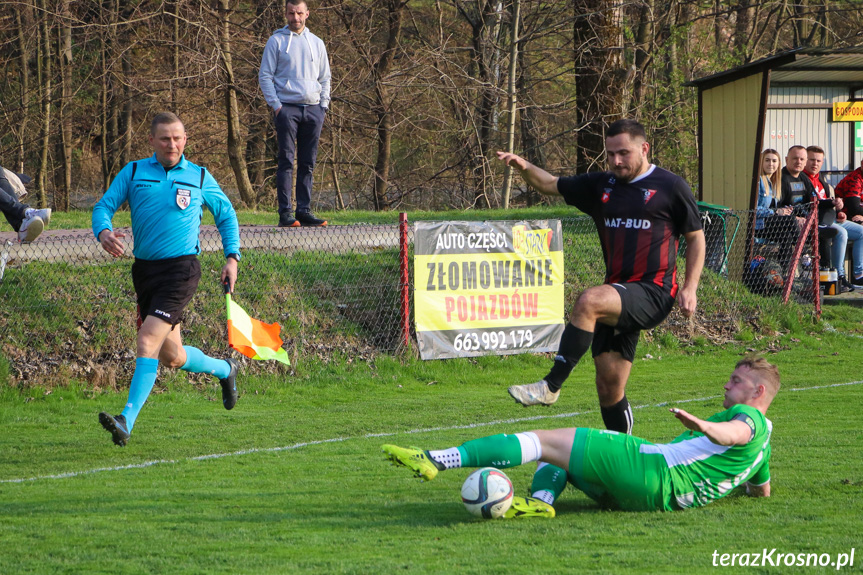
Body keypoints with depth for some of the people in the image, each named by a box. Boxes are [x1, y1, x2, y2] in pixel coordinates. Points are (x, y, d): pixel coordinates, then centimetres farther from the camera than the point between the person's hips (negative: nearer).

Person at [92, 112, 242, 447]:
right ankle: (224, 370, 42)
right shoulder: (134, 172, 7)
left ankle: (127, 421, -24)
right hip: (144, 269, 4)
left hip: (181, 269, -4)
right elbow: (104, 206, 1)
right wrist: (103, 231, -22)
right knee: (172, 357, 12)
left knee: (148, 340, -21)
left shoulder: (199, 177, 5)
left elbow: (226, 215, 18)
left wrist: (232, 256, 6)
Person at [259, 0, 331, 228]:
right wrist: (275, 105, -8)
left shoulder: (316, 43, 16)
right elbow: (265, 76, 1)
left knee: (308, 164, 4)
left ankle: (304, 211, 7)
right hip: (287, 108, -4)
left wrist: (324, 104, 7)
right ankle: (285, 213, -11)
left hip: (313, 109, 4)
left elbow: (325, 78, 21)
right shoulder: (276, 41, 4)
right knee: (286, 162, -9)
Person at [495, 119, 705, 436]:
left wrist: (690, 288, -3)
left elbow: (696, 237, 8)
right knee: (609, 385, 1)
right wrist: (524, 168, -3)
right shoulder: (601, 185, 15)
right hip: (619, 295, 6)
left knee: (589, 301, -32)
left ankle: (550, 386, -28)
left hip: (653, 293, -6)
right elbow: (552, 185, 19)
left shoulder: (671, 186, 2)